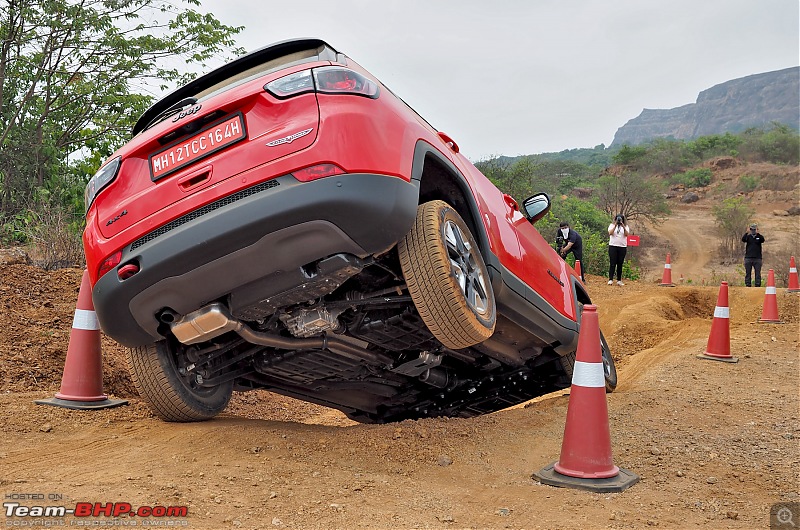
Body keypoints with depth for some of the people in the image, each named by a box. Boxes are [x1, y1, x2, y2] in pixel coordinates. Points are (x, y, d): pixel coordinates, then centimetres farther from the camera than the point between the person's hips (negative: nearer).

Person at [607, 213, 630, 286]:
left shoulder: (626, 226, 10)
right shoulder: (612, 225, 7)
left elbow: (626, 234, -8)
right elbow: (610, 233, -10)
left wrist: (623, 226, -18)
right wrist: (615, 225, -16)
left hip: (622, 247, 1)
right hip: (613, 246, -1)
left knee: (620, 264, 3)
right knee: (612, 263, -6)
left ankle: (619, 280, 7)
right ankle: (610, 280, -6)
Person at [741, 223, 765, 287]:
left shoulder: (759, 237, 6)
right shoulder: (748, 236, 6)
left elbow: (763, 240, -16)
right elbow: (743, 240, -13)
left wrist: (757, 233, -30)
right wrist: (746, 233, -29)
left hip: (757, 258, 0)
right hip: (748, 258, 0)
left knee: (758, 273, 1)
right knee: (748, 273, 3)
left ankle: (758, 285, 5)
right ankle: (747, 285, 7)